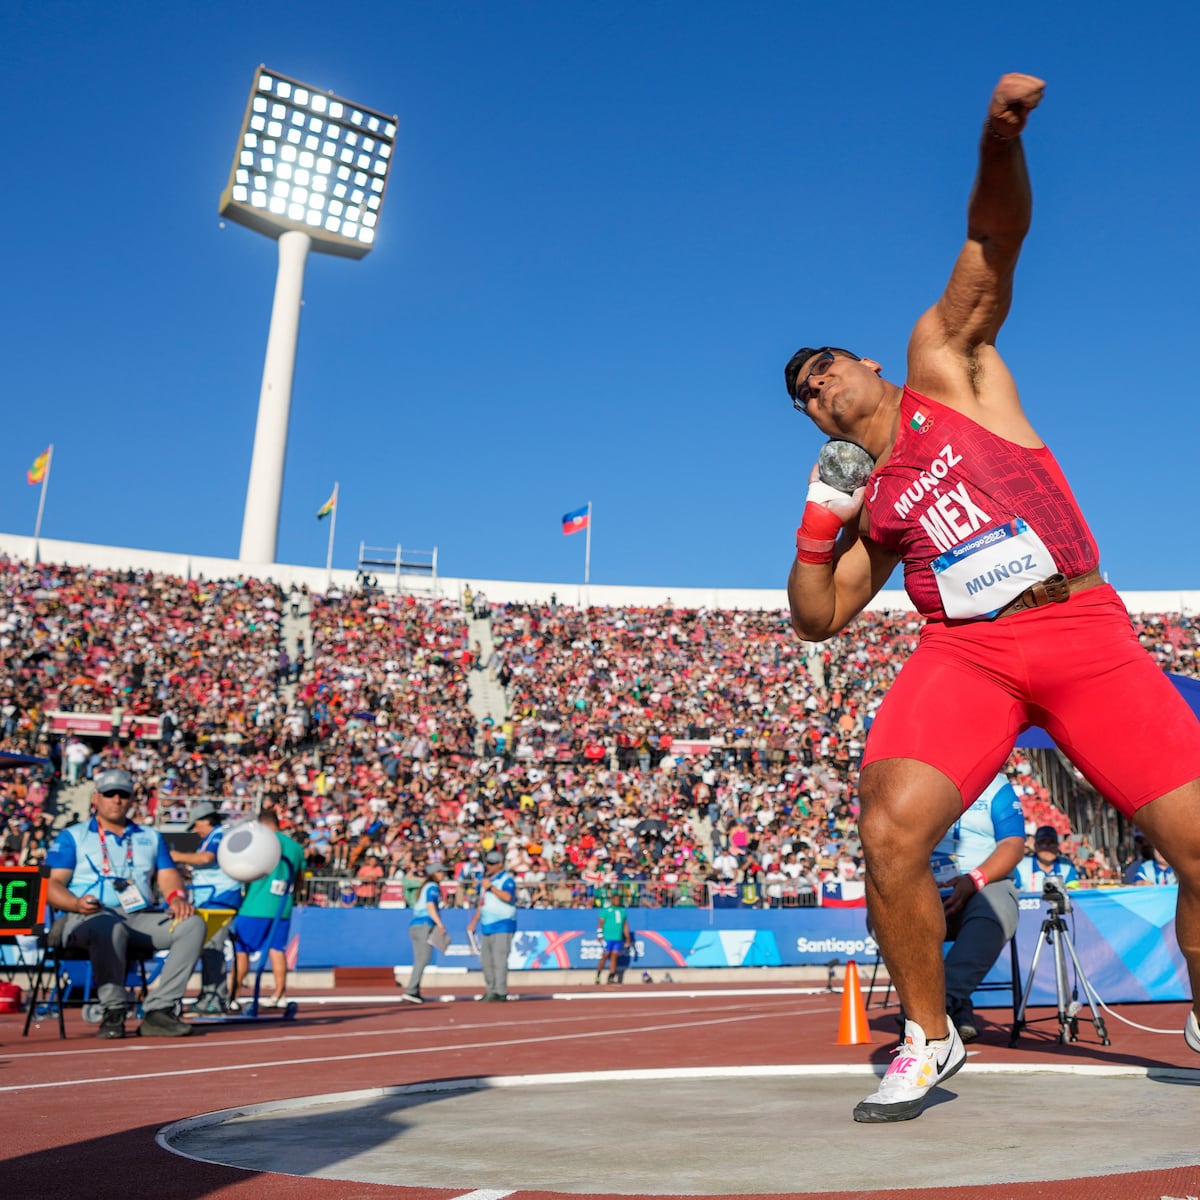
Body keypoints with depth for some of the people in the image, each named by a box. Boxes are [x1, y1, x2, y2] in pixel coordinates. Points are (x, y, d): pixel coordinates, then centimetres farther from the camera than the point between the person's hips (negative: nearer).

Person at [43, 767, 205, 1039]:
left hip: (142, 918, 4)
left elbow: (168, 876, 16)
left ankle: (158, 1011, -28)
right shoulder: (72, 837, 14)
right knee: (111, 928, -41)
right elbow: (54, 886, 3)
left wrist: (176, 897, -9)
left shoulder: (151, 837, 26)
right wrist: (77, 904, -20)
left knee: (192, 924, -23)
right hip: (85, 918, -4)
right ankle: (113, 1013, -30)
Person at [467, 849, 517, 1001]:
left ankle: (500, 992, -9)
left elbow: (507, 897, -24)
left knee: (499, 960, -11)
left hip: (502, 926, -9)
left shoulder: (507, 879, -6)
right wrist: (474, 922, 20)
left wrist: (491, 887, -21)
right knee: (485, 960, 10)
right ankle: (490, 991, 17)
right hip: (486, 926, 9)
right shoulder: (486, 880, 20)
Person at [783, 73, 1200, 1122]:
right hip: (964, 653, 2)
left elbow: (995, 242, -4)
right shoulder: (867, 502, 18)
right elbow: (819, 618, 17)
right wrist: (817, 525, 3)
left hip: (1086, 632, -2)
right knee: (889, 832, -19)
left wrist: (999, 140, -23)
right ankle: (929, 1041, 3)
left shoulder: (943, 363, 11)